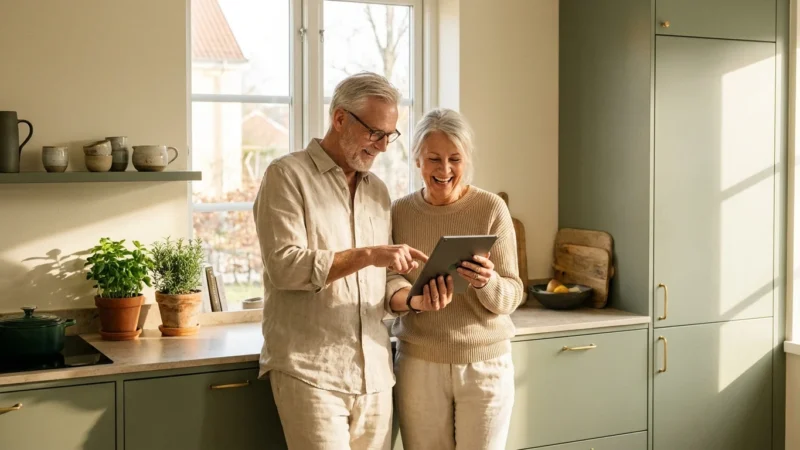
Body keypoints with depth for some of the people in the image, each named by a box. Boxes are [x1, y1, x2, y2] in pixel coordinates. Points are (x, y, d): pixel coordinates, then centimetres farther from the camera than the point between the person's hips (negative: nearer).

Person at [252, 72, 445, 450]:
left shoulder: (378, 192, 15)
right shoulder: (287, 175, -3)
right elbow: (283, 265, -15)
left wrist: (413, 299, -5)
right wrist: (368, 255, -21)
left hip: (374, 373, 6)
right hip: (309, 372, -6)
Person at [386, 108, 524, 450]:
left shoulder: (491, 209, -5)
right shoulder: (399, 213, 1)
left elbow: (511, 297, -5)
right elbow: (387, 279, 0)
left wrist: (486, 282, -27)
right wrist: (412, 297, -22)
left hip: (485, 362, -1)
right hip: (418, 362, 2)